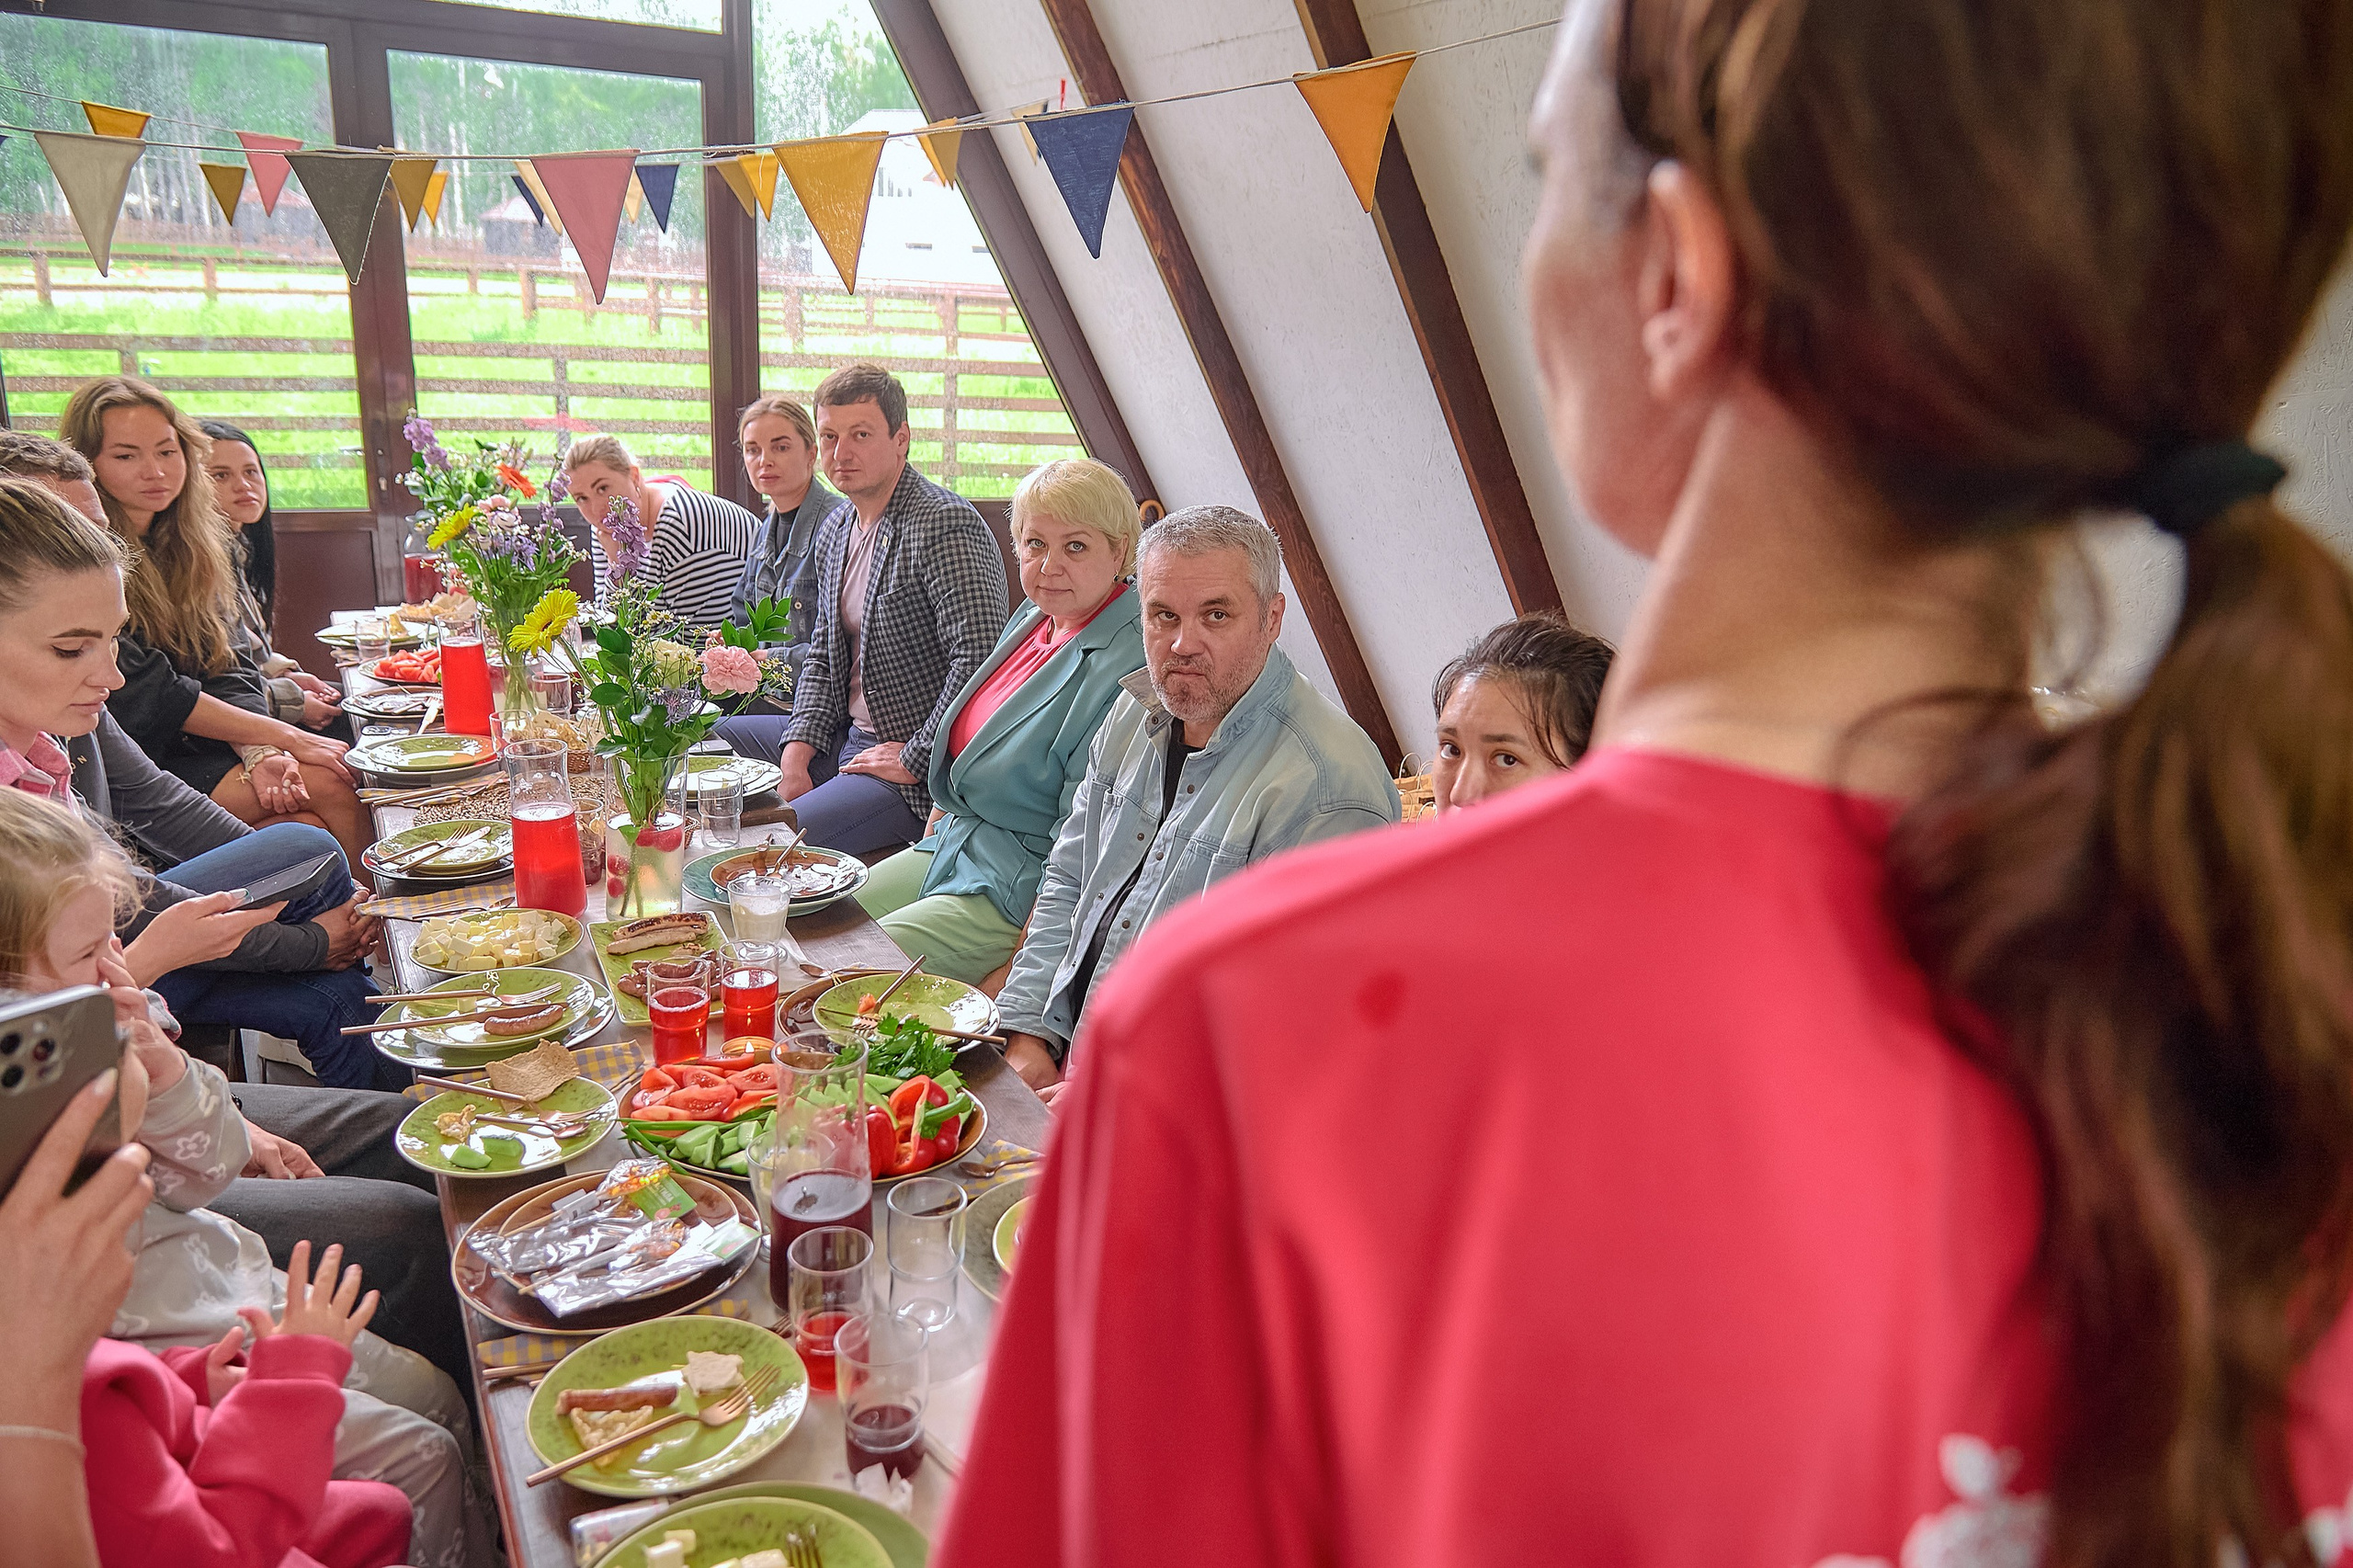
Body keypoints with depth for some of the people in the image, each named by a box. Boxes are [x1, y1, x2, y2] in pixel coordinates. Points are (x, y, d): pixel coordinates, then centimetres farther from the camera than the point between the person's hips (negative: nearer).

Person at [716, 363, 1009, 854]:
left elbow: (979, 661, -26)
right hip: (844, 737, 9)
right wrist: (797, 753, 1)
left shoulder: (947, 525, -19)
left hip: (920, 774, -9)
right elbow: (823, 657, 17)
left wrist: (914, 760, -20)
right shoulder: (834, 532, 12)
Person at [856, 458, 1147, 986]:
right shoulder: (1033, 619, 6)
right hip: (953, 845, 9)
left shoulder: (1124, 674, -24)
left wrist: (1011, 974, -22)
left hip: (1017, 892, -9)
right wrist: (936, 831, 14)